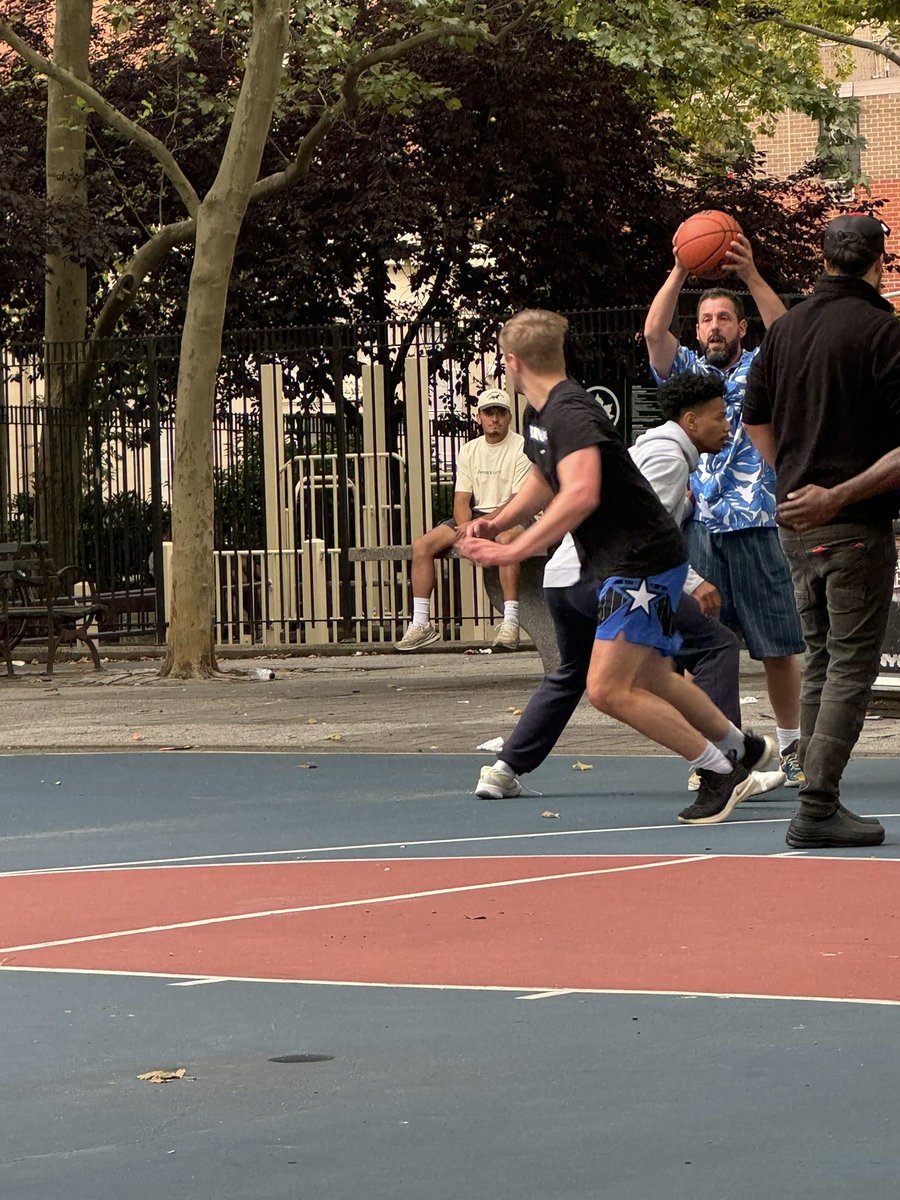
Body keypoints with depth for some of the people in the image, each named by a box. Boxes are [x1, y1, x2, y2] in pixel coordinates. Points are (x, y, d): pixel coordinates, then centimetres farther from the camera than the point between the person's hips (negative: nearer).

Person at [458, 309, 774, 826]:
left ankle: (720, 770, -3)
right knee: (650, 680, 21)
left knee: (609, 689, -14)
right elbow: (545, 482, 30)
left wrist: (512, 552, -35)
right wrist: (497, 522, 13)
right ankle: (738, 746, 39)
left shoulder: (570, 413, -21)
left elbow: (581, 495, -36)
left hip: (644, 563, -11)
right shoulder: (543, 415, 11)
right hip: (618, 565, 11)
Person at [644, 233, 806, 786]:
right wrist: (680, 273, -16)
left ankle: (791, 749, 10)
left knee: (778, 647, 0)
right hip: (697, 528, 1)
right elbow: (654, 332, -5)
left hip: (754, 527, -1)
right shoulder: (686, 372, 12)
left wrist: (752, 276, -23)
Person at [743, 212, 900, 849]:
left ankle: (818, 794, 18)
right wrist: (840, 496, -15)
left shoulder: (786, 328, 9)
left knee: (820, 660, 16)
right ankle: (817, 808, -8)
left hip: (799, 523, 7)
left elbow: (755, 420, 19)